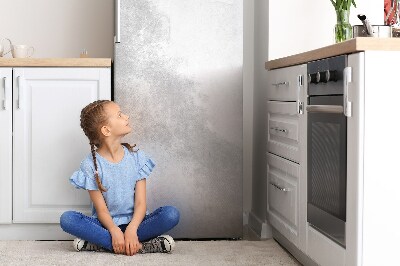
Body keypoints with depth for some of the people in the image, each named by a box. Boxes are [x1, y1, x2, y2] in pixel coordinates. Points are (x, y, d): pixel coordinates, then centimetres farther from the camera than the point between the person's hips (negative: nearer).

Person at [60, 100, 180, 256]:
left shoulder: (136, 157, 1)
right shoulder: (91, 164, -5)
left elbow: (141, 203, -6)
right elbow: (101, 210, -10)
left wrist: (131, 229, -25)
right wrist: (115, 231, -30)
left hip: (134, 222, 2)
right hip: (106, 225, -2)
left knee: (171, 214, -25)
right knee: (67, 219, -28)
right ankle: (137, 246, -34)